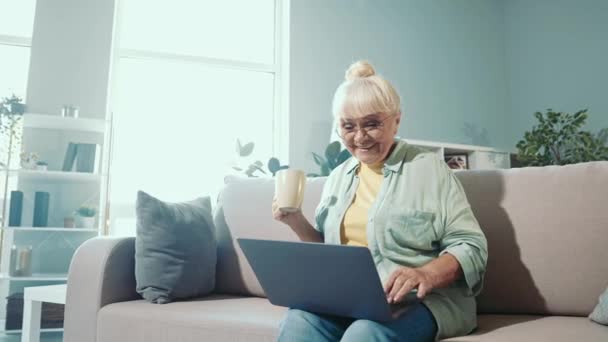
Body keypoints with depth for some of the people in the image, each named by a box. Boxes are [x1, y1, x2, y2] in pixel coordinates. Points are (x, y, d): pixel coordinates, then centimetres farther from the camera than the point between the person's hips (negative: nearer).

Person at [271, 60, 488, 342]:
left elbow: (471, 246, -6)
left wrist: (426, 275, -25)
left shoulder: (429, 168, 0)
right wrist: (297, 223, 2)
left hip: (421, 300, -3)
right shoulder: (337, 178, 16)